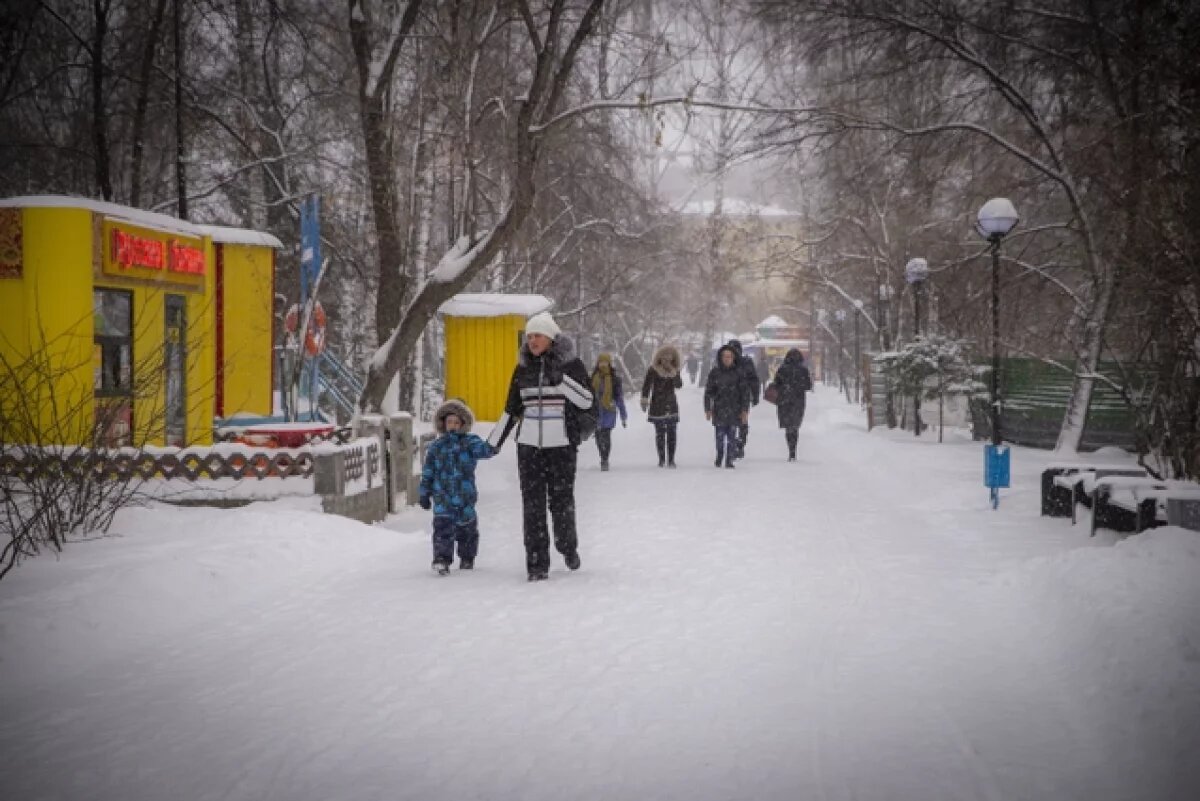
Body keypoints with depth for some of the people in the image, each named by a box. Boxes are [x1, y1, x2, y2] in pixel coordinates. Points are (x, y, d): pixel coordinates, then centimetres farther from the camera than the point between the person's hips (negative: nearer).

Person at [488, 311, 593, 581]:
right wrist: (493, 443, 17)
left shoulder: (571, 364, -1)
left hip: (562, 446, -3)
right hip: (529, 445, 3)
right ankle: (537, 564, 2)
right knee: (532, 504, -1)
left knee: (562, 500, 2)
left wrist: (560, 379, -18)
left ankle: (568, 547, 28)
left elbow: (586, 401, -7)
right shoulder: (523, 368, 10)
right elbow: (511, 410, 17)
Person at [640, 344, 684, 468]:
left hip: (671, 405, 3)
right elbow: (646, 386, -4)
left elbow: (679, 385, -5)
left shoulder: (675, 371, 6)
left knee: (671, 433, -1)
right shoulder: (653, 370, -4)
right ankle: (661, 459, 4)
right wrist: (644, 400, -12)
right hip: (657, 406, -2)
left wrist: (673, 373, -17)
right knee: (660, 433, -2)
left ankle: (671, 460, 2)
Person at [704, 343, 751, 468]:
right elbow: (708, 391, 7)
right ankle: (719, 457, 20)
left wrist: (745, 410, -1)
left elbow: (745, 392, 4)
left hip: (734, 410, 0)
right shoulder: (715, 373, 3)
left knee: (732, 436, -2)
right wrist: (708, 409, 2)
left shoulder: (739, 372, 2)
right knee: (720, 435, -1)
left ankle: (729, 460, 5)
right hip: (719, 410, 0)